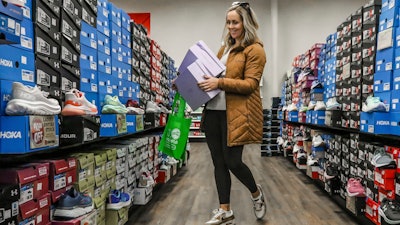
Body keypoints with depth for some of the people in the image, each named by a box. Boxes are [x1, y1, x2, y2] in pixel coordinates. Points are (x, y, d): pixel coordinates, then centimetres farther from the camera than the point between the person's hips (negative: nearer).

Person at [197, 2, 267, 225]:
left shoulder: (255, 49, -3)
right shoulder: (225, 48, 19)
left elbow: (251, 84, -13)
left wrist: (219, 83, -23)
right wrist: (208, 81, 7)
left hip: (237, 113, -7)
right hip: (214, 110, 7)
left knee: (232, 161, -4)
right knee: (219, 162, 8)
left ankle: (256, 193, 28)